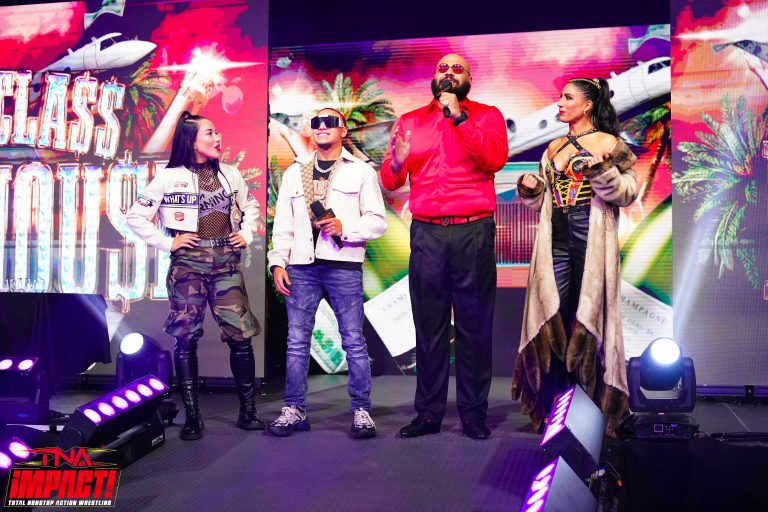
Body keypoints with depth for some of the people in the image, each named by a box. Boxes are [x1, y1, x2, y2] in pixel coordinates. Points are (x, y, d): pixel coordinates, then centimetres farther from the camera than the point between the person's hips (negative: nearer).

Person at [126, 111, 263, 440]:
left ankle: (248, 410, 10)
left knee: (241, 336, -2)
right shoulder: (169, 177, 0)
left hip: (226, 263, 3)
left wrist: (246, 234, 11)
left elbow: (251, 207, 25)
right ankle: (192, 416, 11)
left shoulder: (230, 174, 10)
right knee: (186, 339, 1)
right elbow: (136, 217, 0)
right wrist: (167, 243, -6)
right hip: (188, 264, -2)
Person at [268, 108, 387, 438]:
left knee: (354, 342, -2)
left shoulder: (361, 171, 9)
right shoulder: (294, 173, 19)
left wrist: (344, 227, -13)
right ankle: (294, 410, 13)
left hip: (344, 266, -3)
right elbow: (283, 224, 16)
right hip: (301, 266, 3)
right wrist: (278, 263, 6)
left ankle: (362, 411, 7)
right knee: (296, 342, 4)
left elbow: (377, 221, 3)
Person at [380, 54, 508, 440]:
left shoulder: (487, 116, 10)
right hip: (426, 235, 2)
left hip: (474, 234, -1)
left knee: (474, 326, 2)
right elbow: (390, 182, 7)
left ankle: (474, 413, 10)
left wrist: (460, 118, -12)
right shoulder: (409, 122, 15)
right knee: (429, 327, 4)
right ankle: (428, 413, 11)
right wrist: (397, 161, -15)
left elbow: (495, 160, -10)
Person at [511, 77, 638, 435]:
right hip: (556, 240, 5)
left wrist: (601, 171, -22)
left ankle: (596, 399, 13)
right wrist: (529, 188, 2)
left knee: (588, 316, 0)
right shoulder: (554, 147, 16)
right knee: (553, 318, 4)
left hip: (589, 239, -5)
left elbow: (628, 191, -8)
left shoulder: (606, 143, -1)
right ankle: (553, 403, 14)